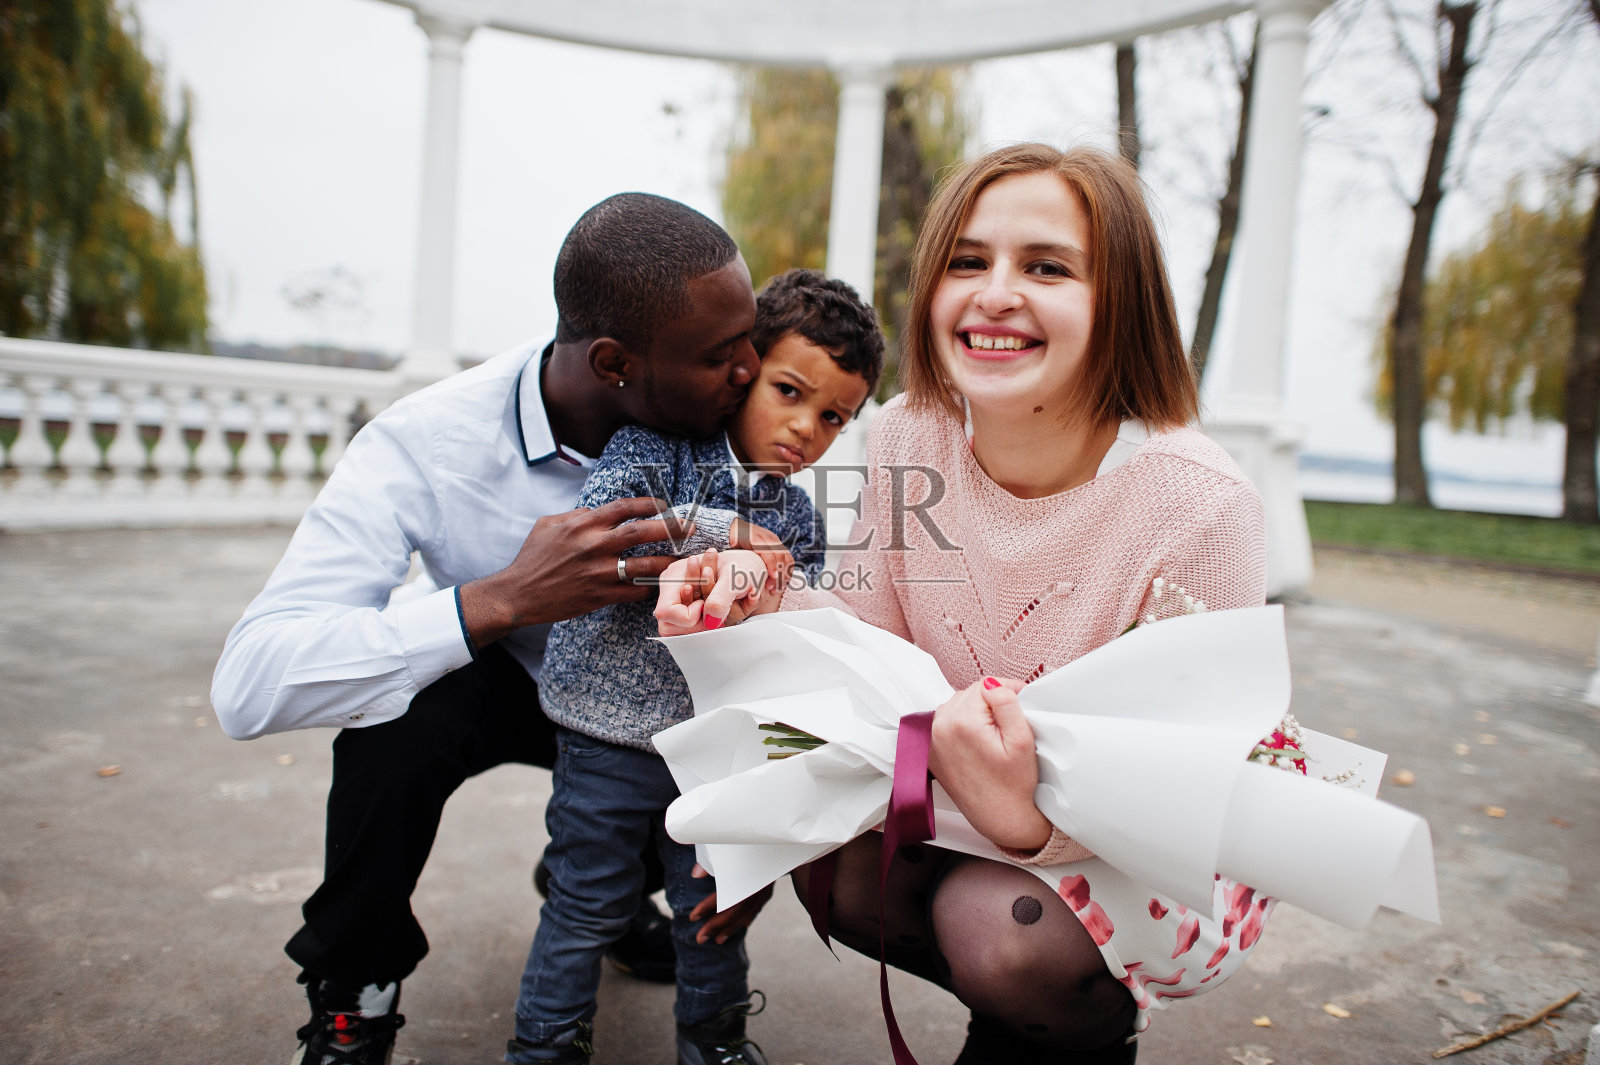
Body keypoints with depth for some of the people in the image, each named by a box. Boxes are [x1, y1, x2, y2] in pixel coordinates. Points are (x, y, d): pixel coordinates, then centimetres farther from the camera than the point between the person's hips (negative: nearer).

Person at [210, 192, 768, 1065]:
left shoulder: (717, 418, -24)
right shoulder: (428, 443, -32)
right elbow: (249, 684, -38)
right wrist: (502, 601, -50)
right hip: (495, 684, -3)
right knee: (399, 713, -33)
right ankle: (353, 992, -4)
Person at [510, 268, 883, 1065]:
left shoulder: (797, 519, 4)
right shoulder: (656, 448, -9)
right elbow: (595, 520, -28)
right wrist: (720, 532, -29)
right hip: (610, 736, -3)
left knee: (714, 906, 16)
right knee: (588, 903, 10)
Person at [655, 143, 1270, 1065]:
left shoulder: (1200, 504, -28)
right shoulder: (910, 436, -12)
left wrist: (1032, 814, -42)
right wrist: (767, 609, -25)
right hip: (966, 797, 5)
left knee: (995, 921, -29)